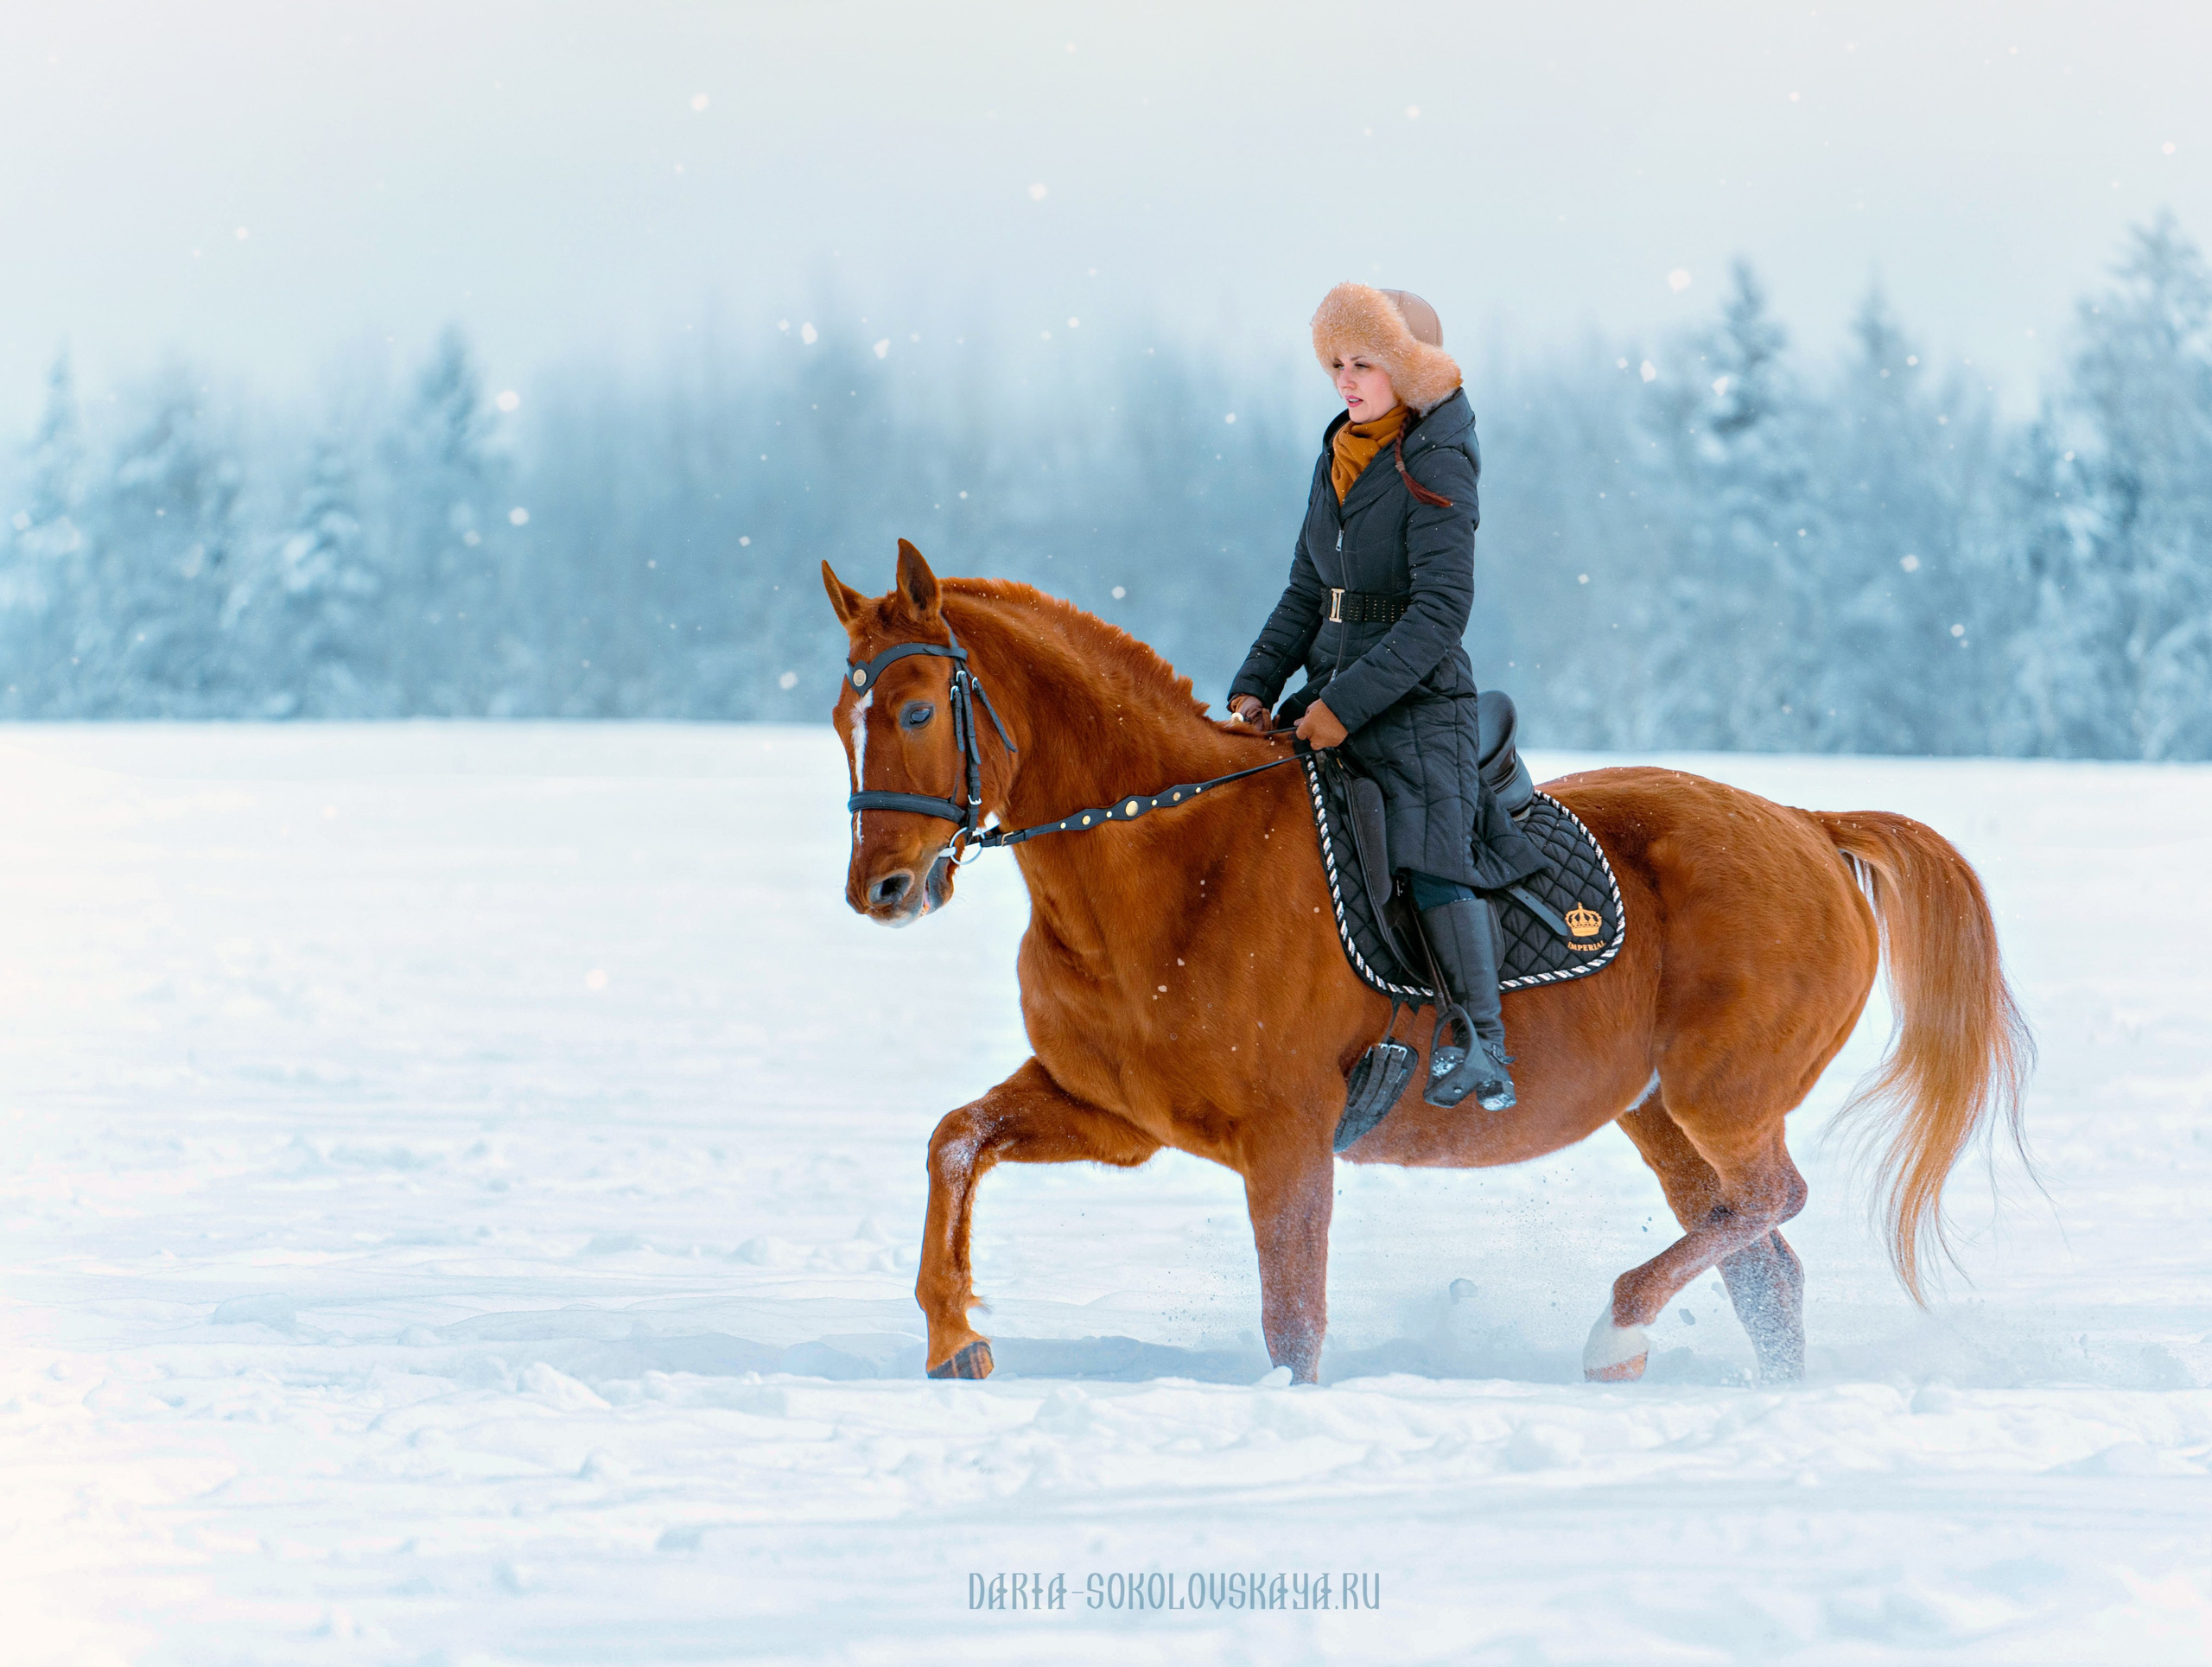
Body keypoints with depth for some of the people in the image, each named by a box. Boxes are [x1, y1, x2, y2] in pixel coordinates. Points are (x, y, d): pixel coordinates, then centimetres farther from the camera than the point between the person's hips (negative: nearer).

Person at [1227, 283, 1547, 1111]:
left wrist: (1350, 704, -21)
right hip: (1332, 698, 8)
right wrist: (1256, 685, 4)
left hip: (1418, 703, -8)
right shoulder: (1337, 458, 11)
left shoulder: (1435, 468, -11)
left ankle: (1483, 1044, -20)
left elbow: (1441, 613, -17)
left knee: (1429, 858, -22)